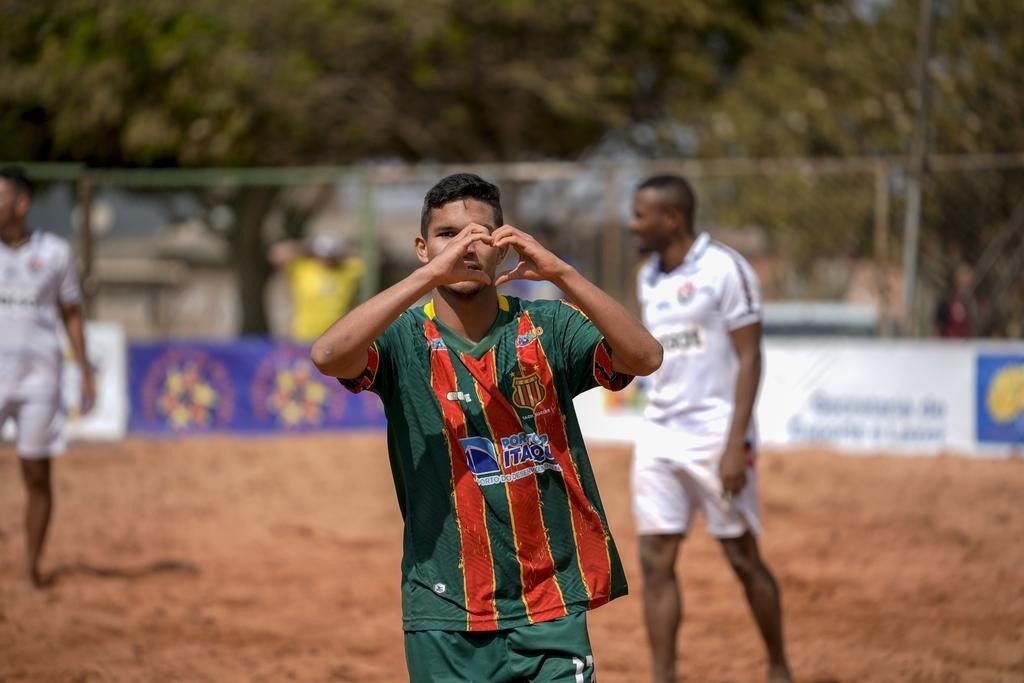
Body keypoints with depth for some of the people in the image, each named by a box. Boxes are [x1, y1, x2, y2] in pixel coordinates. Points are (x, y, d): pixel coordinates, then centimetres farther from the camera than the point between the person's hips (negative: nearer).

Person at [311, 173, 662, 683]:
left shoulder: (549, 330, 3)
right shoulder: (405, 341, -1)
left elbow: (644, 358, -13)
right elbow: (328, 356, -22)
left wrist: (560, 274, -23)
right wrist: (429, 275, -28)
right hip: (445, 620, -1)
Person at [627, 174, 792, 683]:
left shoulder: (724, 270, -11)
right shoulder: (648, 278, 11)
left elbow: (750, 359, -13)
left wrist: (735, 445, -19)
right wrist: (657, 431, 17)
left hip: (714, 437, -6)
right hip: (658, 439, 6)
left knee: (743, 559, 3)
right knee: (655, 562, -1)